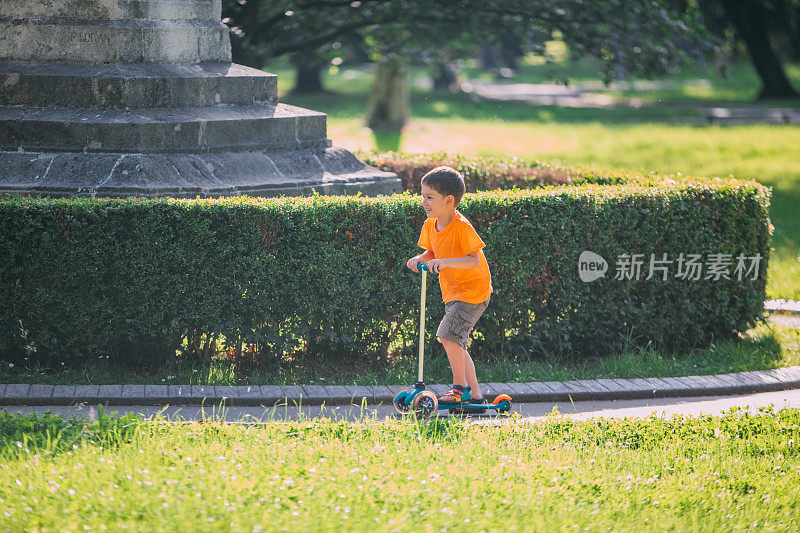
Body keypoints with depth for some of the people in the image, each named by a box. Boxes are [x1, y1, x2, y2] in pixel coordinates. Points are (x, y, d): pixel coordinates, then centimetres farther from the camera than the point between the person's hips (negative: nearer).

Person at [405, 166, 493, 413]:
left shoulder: (462, 227, -23)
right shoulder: (430, 226, 2)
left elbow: (474, 260, -27)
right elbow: (432, 253, 16)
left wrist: (445, 262, -38)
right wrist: (420, 259, -6)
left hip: (473, 291, -9)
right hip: (453, 292, 9)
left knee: (448, 335, -19)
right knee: (456, 343, 11)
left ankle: (460, 387, -6)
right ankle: (475, 395, 19)